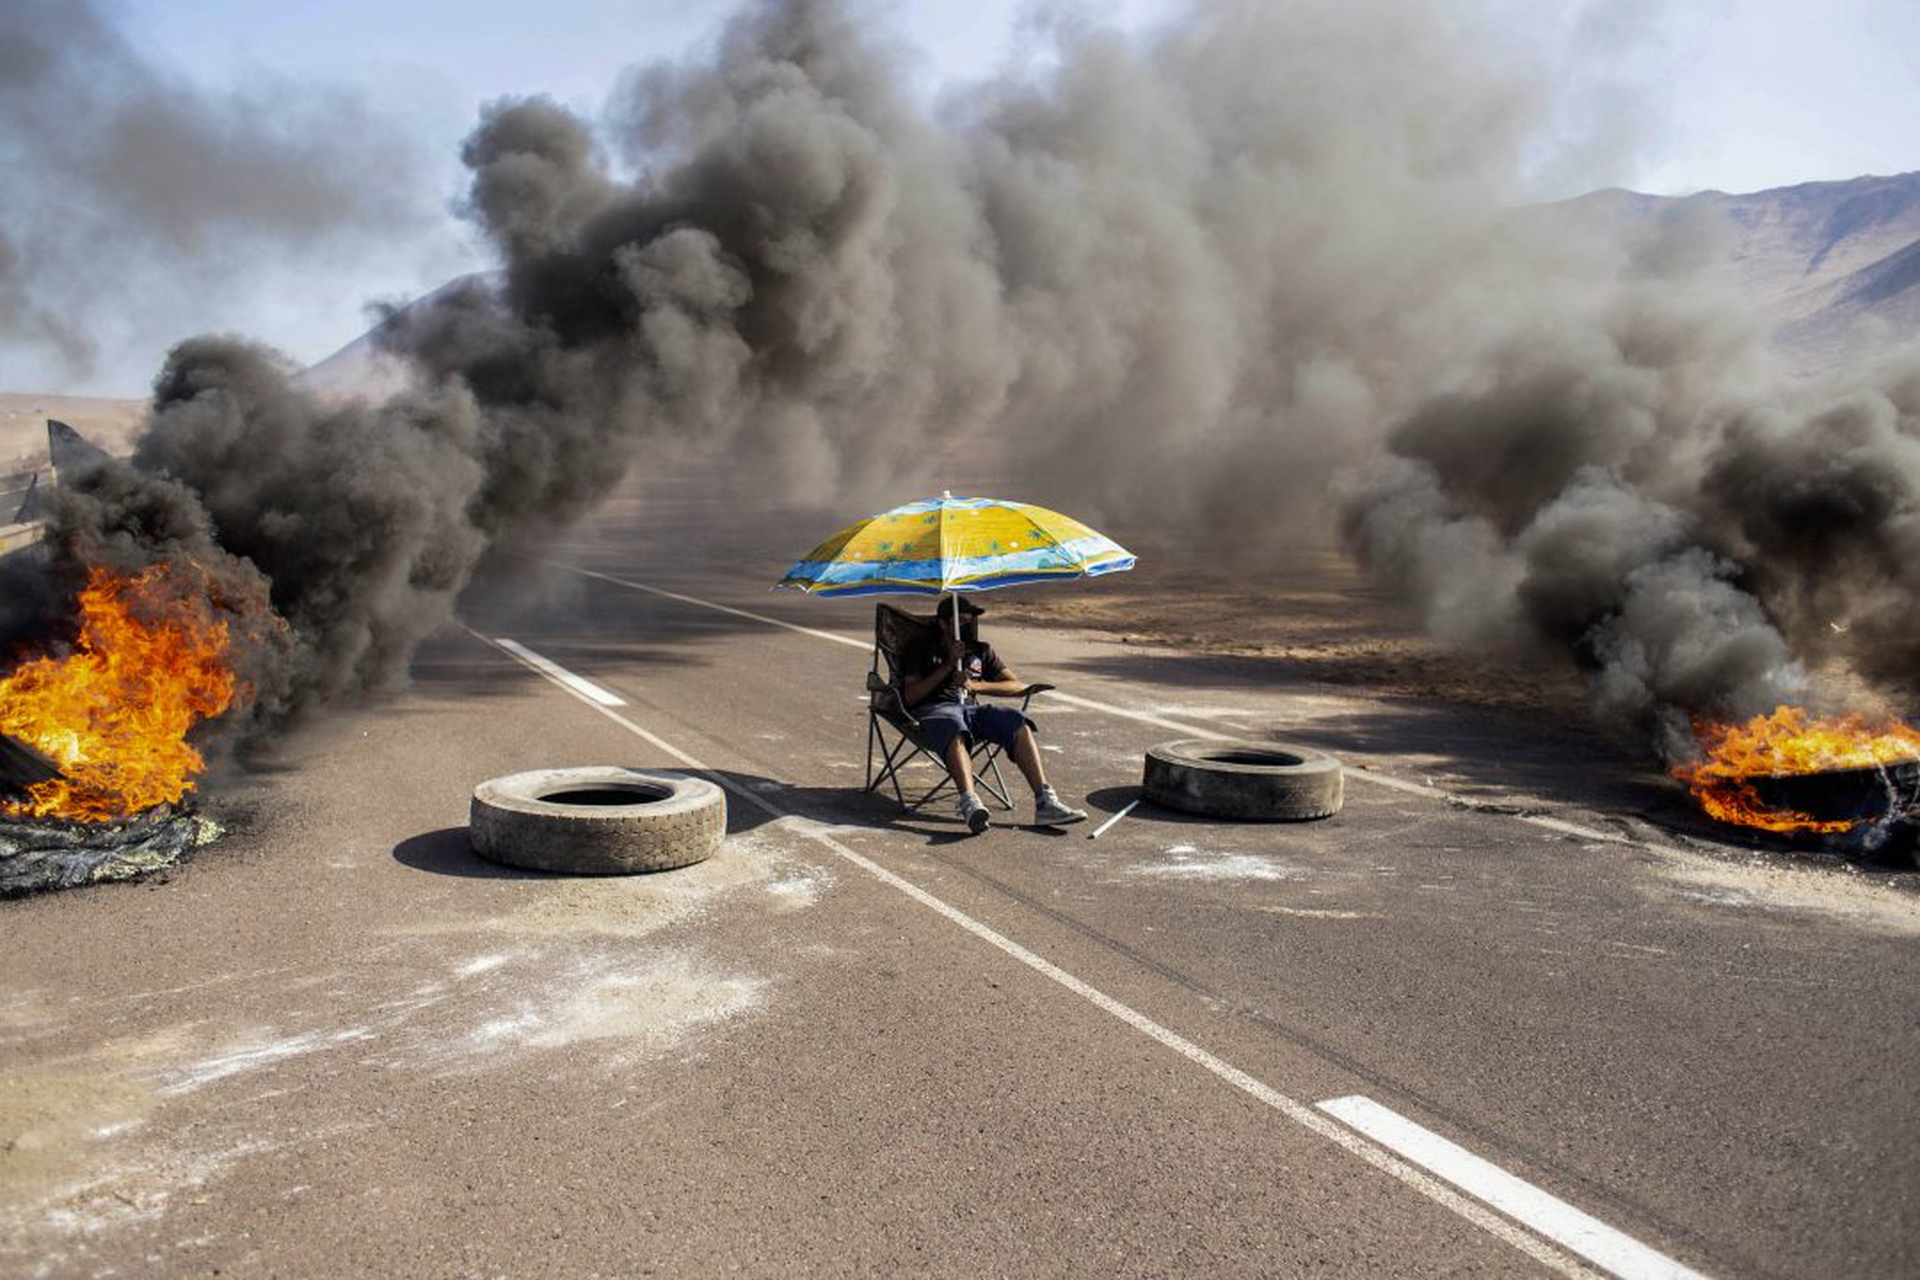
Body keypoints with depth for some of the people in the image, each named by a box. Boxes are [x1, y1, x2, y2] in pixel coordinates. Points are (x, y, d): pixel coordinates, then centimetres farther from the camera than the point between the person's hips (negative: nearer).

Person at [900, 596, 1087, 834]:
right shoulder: (923, 653, 19)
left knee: (1017, 722, -28)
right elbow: (909, 697, 3)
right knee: (955, 731, -41)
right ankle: (970, 805, -63)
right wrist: (948, 666, -2)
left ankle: (1045, 803, -40)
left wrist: (977, 685, -2)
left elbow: (1020, 686, 15)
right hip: (934, 710, -3)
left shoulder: (982, 651, 27)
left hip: (972, 708, 3)